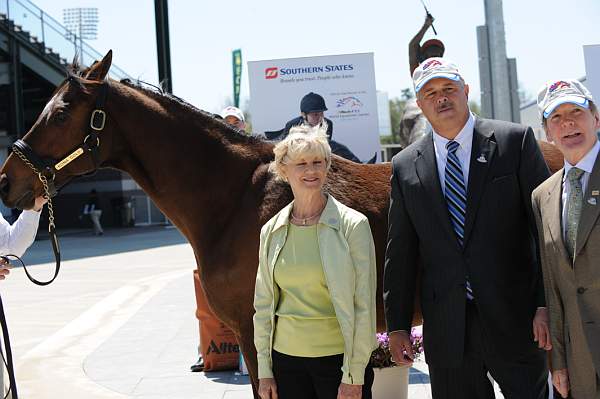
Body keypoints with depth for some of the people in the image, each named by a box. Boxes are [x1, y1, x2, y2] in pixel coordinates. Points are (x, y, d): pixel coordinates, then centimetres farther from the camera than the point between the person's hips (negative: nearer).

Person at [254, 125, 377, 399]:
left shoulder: (353, 225, -7)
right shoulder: (271, 231, 4)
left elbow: (363, 306, -8)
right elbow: (263, 304, 9)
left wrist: (354, 376, -11)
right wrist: (264, 370, 7)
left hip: (338, 355, -3)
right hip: (286, 358, 3)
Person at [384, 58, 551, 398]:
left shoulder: (515, 140, 0)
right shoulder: (405, 166, 7)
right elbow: (400, 252, 9)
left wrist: (546, 304, -10)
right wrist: (398, 325, 6)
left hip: (514, 318, -2)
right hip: (446, 329, 2)